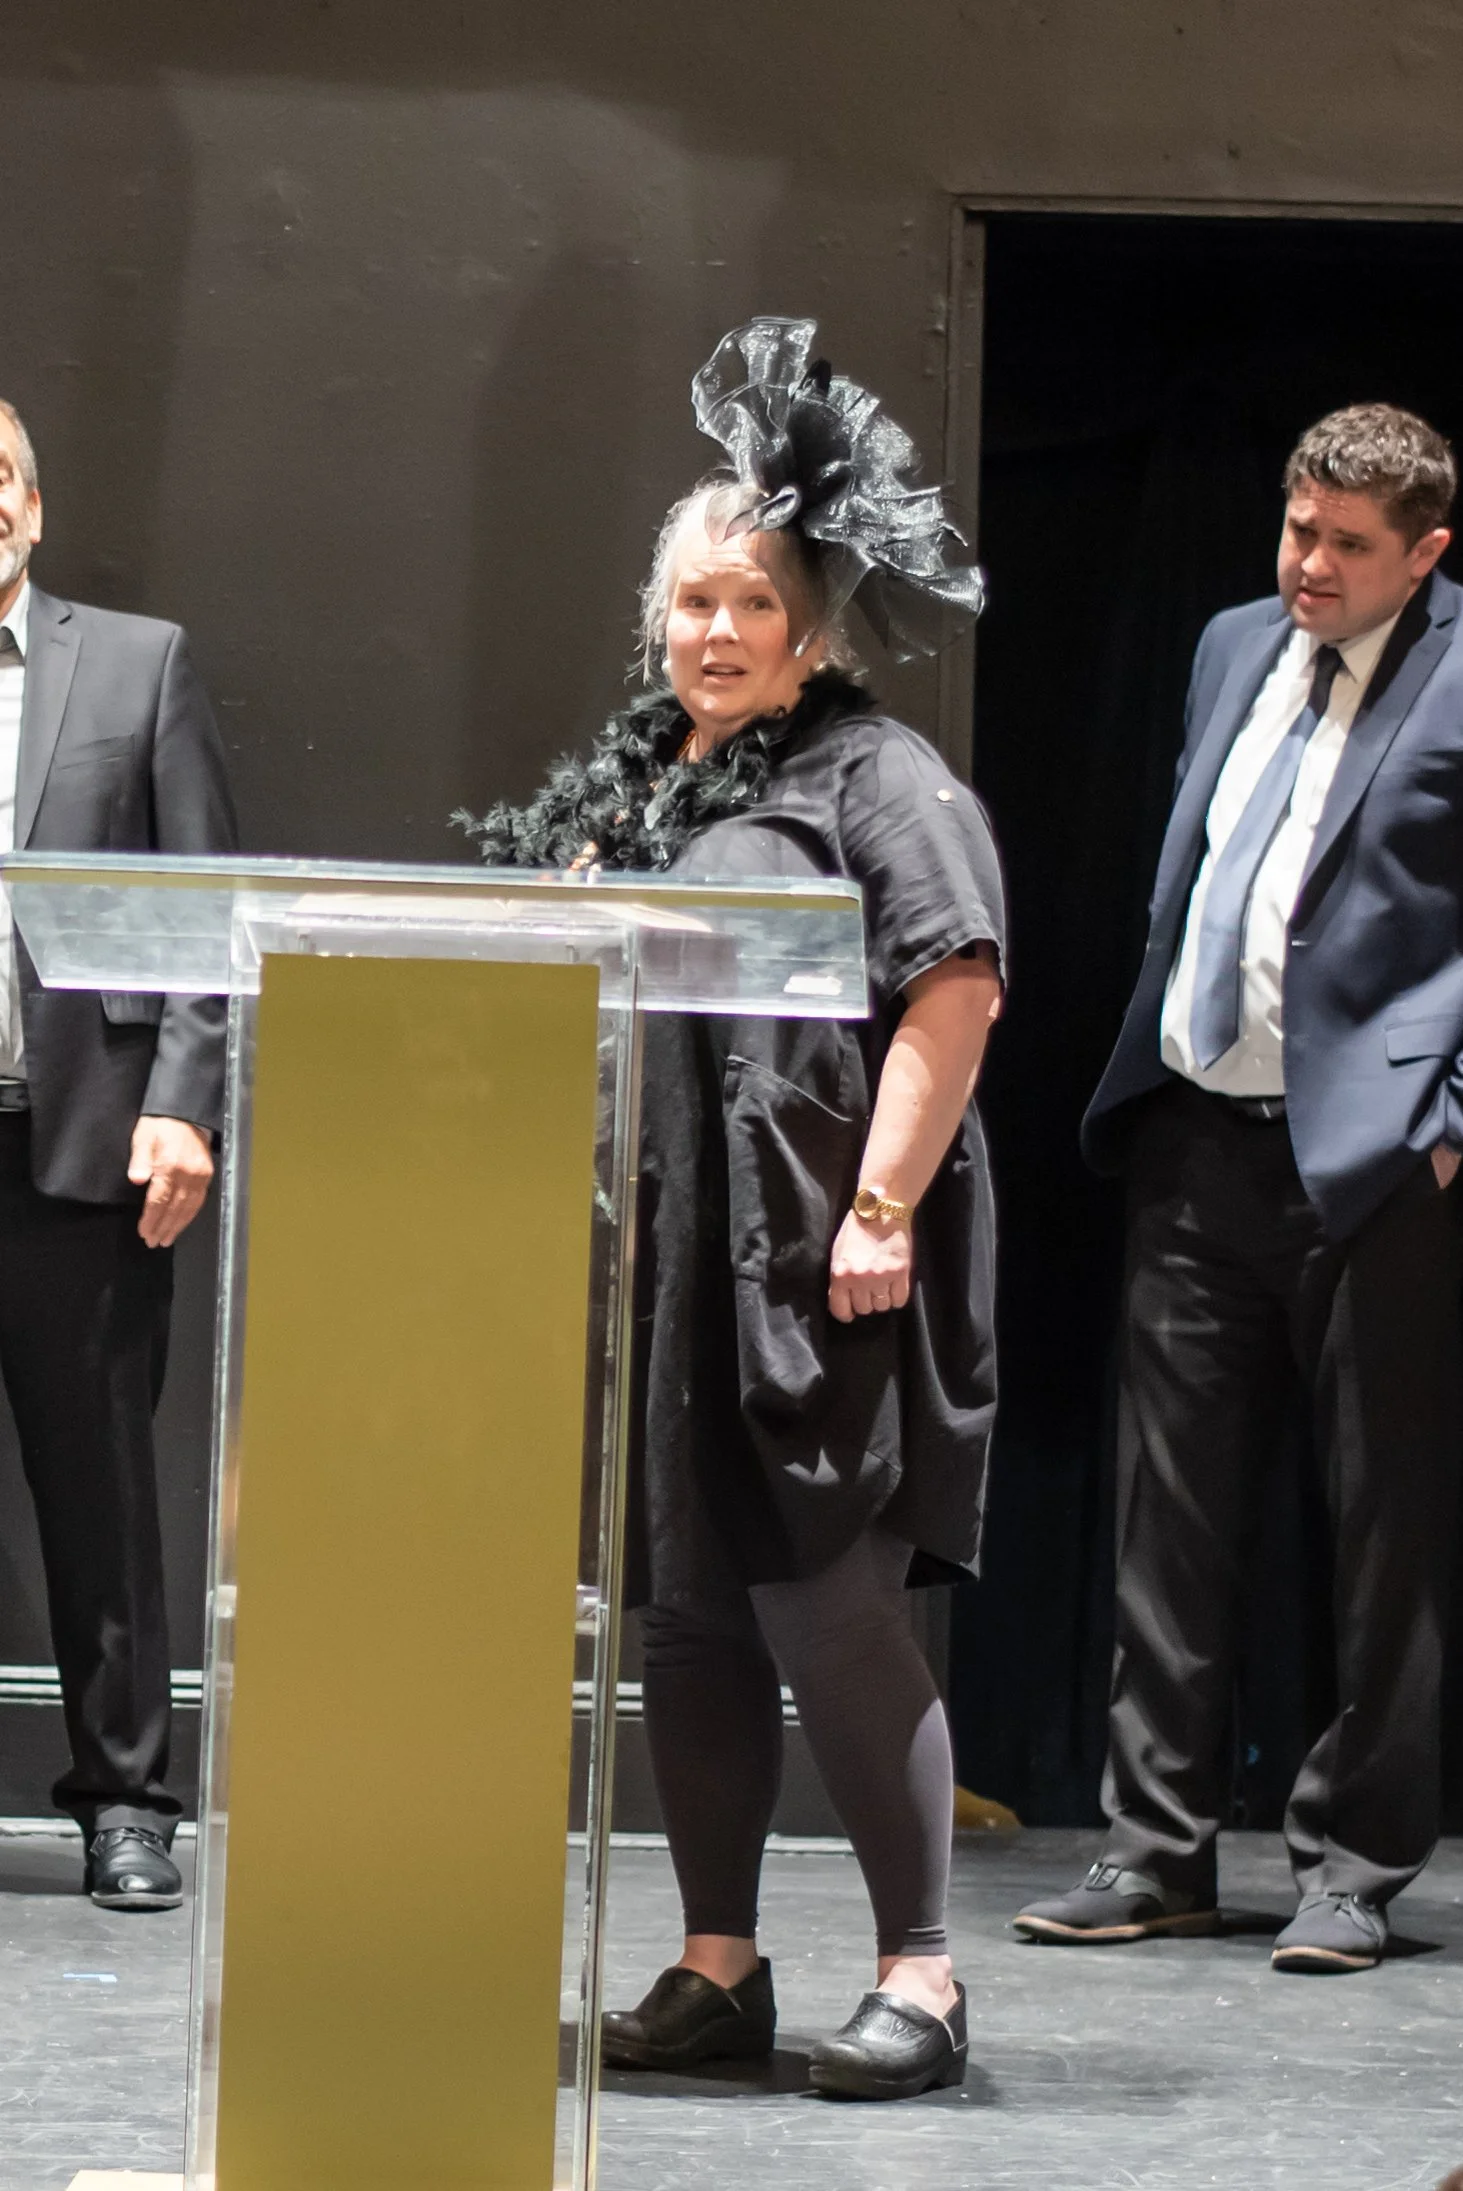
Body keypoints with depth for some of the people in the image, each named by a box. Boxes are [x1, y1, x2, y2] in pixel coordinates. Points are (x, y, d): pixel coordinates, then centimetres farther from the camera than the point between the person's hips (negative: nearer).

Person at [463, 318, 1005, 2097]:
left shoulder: (877, 778, -3)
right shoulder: (616, 790, 17)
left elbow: (956, 988, -13)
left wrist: (882, 1210, -18)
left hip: (810, 1273, -7)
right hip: (648, 1266, 7)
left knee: (822, 1603, -10)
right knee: (685, 1610, 9)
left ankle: (918, 1971, -3)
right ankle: (718, 1966, 17)